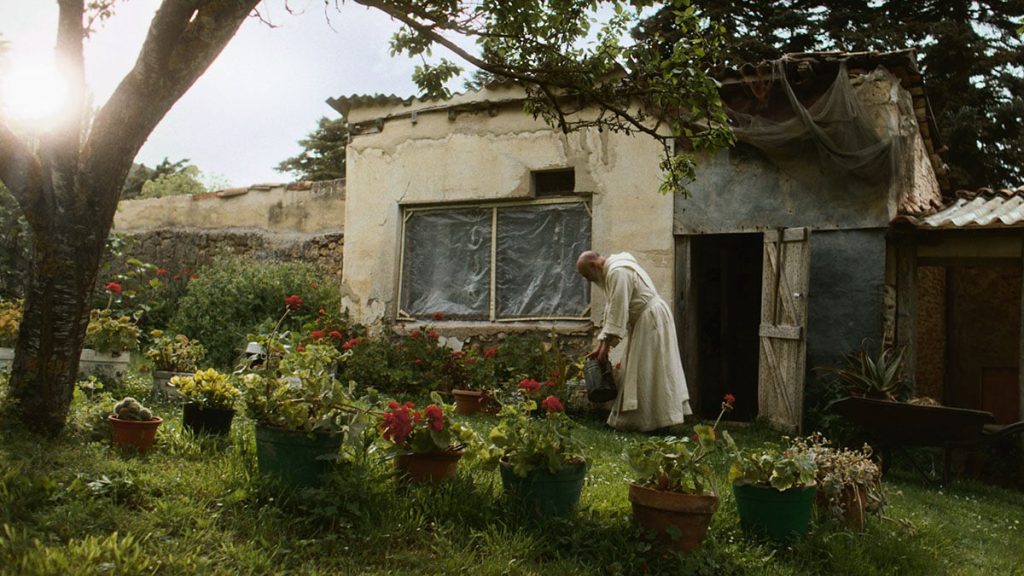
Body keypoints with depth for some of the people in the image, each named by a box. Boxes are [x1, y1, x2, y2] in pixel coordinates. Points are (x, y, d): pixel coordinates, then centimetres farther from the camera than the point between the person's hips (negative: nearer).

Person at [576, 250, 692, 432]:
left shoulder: (617, 272, -18)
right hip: (645, 321, 10)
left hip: (651, 321, -10)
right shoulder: (611, 272, 15)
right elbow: (612, 310, 16)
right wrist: (602, 343, 11)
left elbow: (618, 311, -22)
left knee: (647, 373, -5)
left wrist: (606, 344, -18)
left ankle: (649, 420, 0)